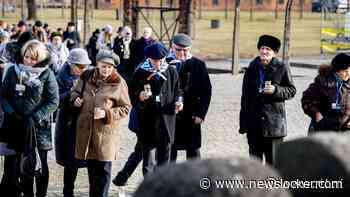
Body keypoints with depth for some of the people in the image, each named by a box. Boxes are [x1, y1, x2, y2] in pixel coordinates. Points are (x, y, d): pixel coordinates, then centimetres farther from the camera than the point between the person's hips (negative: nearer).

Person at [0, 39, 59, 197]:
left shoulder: (46, 74, -5)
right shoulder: (13, 71, 3)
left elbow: (53, 101, -7)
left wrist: (36, 118, -15)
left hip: (39, 127, -3)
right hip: (14, 125, 3)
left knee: (39, 165, 7)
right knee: (13, 163, 4)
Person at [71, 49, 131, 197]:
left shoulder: (118, 83, -7)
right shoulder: (86, 77, 4)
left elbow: (125, 108, -3)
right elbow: (76, 92, 21)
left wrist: (106, 113, -17)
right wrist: (75, 99, -2)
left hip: (106, 131, -4)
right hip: (86, 130, 4)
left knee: (104, 169, 0)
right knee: (91, 167, 15)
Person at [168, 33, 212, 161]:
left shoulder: (198, 65, 0)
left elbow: (206, 91, -1)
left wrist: (201, 114, -7)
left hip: (191, 116, -1)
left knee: (193, 151, 7)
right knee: (169, 152, 7)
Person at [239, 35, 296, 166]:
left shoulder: (281, 69, -1)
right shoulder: (252, 69, 9)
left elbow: (292, 91, 2)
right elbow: (245, 97, 12)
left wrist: (276, 90, -17)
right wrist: (243, 123, 10)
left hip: (274, 123, -4)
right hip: (254, 123, 4)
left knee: (273, 161, -1)